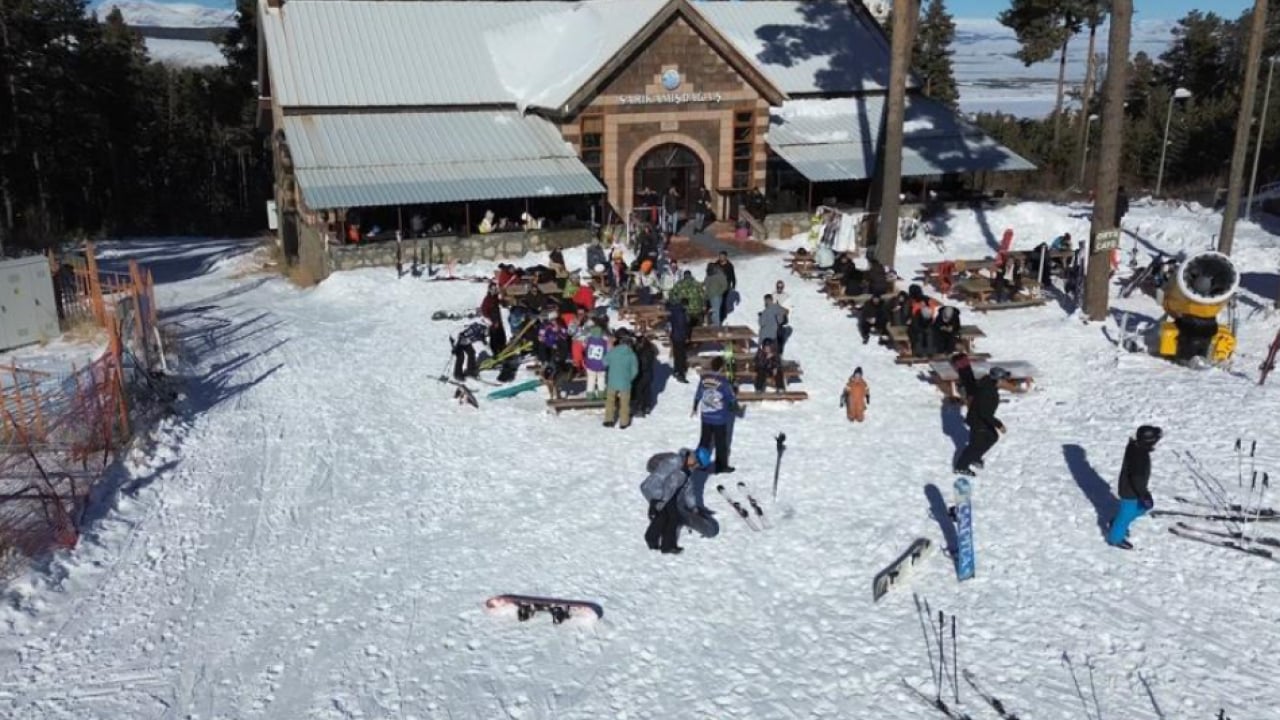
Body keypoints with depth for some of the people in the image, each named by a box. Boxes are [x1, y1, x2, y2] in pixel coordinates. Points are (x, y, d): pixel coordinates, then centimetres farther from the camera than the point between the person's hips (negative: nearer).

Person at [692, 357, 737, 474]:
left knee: (705, 440, 18)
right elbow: (732, 398, -10)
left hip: (706, 417, 5)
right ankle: (721, 466, 21)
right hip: (720, 418, -5)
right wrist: (735, 406, 12)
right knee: (721, 443, 10)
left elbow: (697, 395, 8)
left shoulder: (703, 379, -4)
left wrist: (695, 408, 24)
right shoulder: (724, 381, -19)